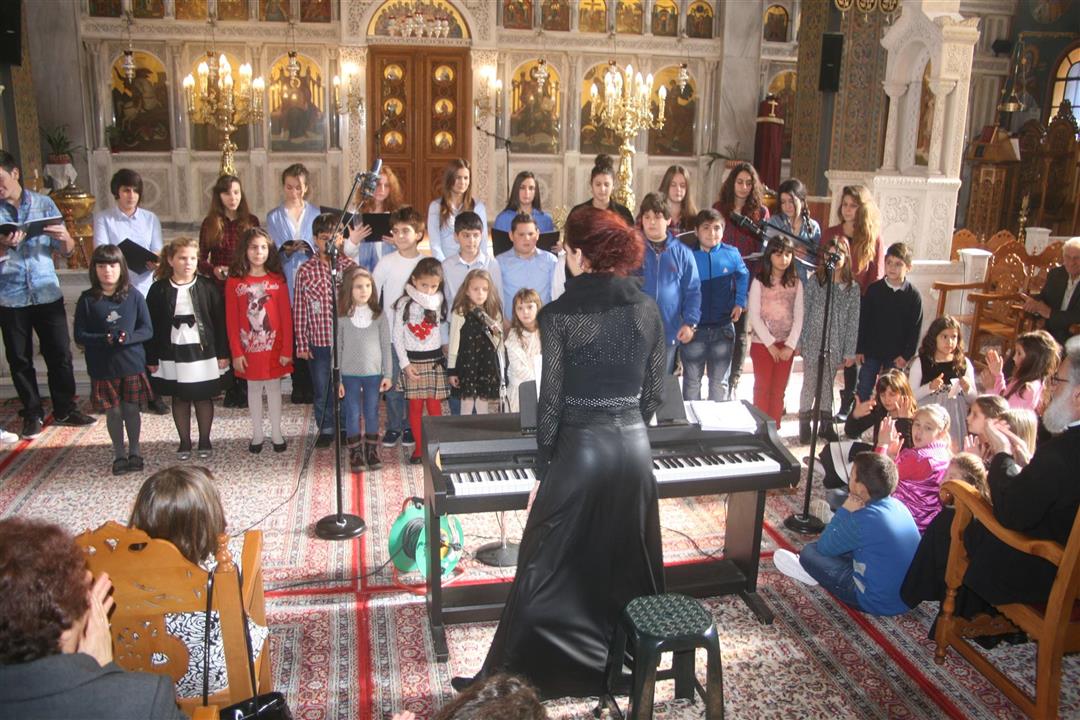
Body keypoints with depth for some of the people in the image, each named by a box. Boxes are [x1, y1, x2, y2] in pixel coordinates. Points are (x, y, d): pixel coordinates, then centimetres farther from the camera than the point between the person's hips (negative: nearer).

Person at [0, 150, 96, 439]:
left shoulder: (44, 204, 3)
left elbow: (67, 250, 2)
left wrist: (65, 237, -20)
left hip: (47, 294, 0)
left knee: (60, 354, 4)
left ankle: (65, 409, 18)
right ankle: (33, 414, 20)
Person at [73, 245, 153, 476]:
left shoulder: (134, 296, -3)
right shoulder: (87, 300, -3)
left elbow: (147, 330, -2)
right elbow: (79, 335, -3)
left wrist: (128, 338, -21)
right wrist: (104, 339, -20)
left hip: (132, 365, 0)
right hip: (103, 368, 0)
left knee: (132, 409, 9)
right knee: (113, 412, 8)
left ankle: (134, 451, 27)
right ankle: (119, 453, 24)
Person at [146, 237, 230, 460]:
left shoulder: (207, 287, -4)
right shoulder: (159, 290, -2)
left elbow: (219, 321, -2)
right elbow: (152, 326, 1)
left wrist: (222, 353, -4)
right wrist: (151, 358, 0)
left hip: (203, 352, -1)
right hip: (173, 354, 1)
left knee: (203, 397, 9)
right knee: (179, 398, 11)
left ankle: (205, 441, 23)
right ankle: (184, 442, 24)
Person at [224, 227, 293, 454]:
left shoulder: (277, 280, -4)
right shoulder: (234, 282, -4)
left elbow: (286, 317, -4)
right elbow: (231, 320, -3)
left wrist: (287, 350, -7)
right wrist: (236, 352, -7)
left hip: (274, 346, 0)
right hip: (249, 348, 0)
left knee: (274, 387, 9)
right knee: (254, 388, 11)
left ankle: (276, 433, 21)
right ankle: (257, 434, 22)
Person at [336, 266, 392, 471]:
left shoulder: (378, 315, -1)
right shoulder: (342, 318, -5)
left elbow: (386, 346, 1)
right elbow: (338, 349, -1)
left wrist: (387, 374, -1)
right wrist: (337, 379, -2)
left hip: (373, 373, 1)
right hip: (350, 374, -1)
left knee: (372, 414, 10)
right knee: (353, 415, 6)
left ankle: (372, 451, 23)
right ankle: (355, 454, 16)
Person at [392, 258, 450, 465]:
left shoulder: (438, 301, 4)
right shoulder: (404, 303, -4)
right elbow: (397, 335, -4)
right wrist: (405, 364, -8)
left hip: (434, 359, 2)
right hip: (412, 360, -1)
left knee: (434, 404, 1)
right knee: (415, 405, 2)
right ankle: (419, 448, 12)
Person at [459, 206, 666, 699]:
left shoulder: (559, 314, -12)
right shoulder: (647, 309, 1)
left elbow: (551, 401, -11)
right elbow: (654, 392, 5)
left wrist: (542, 470, -2)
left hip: (579, 449, -4)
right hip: (633, 447, 5)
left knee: (548, 569, 7)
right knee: (628, 564, 21)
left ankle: (507, 679, 18)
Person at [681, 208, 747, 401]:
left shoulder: (731, 254, -5)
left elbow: (743, 277, 14)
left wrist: (740, 302, 5)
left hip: (723, 328, 2)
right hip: (693, 328, -2)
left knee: (719, 381, 15)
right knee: (692, 381, 13)